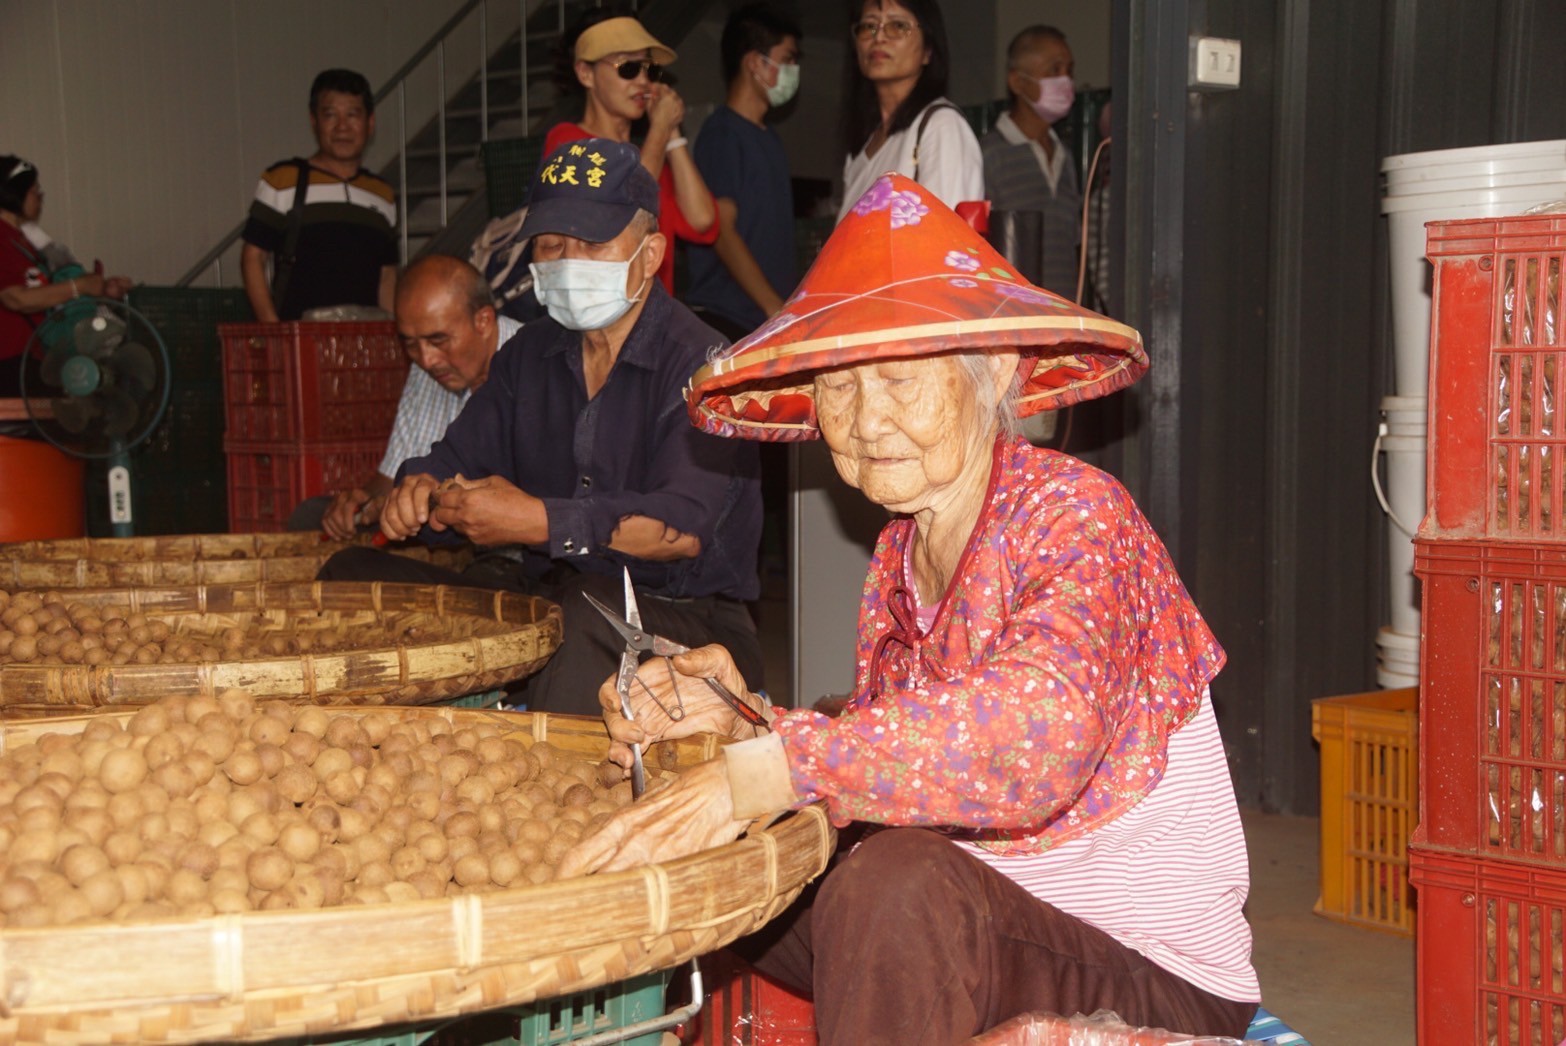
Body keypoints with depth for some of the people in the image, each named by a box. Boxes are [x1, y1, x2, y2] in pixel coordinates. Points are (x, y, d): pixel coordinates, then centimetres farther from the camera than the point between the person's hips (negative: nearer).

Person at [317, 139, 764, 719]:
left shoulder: (699, 364, -11)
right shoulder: (531, 354, 14)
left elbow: (684, 526, -24)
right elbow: (458, 458, 17)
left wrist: (538, 522, -28)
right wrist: (419, 488, -8)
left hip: (684, 617, -7)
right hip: (539, 596, 7)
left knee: (590, 613, -41)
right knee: (354, 576, -3)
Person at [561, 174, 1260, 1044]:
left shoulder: (1077, 514, -18)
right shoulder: (899, 558, 5)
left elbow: (1038, 735, -37)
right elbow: (881, 772, 5)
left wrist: (772, 767, -39)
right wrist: (738, 724, -12)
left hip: (1158, 975, -7)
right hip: (974, 935, 7)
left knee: (895, 883, -32)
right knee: (684, 875, 3)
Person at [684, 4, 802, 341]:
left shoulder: (769, 138, 19)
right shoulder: (721, 134, -7)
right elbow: (721, 231, -14)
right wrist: (776, 309, -16)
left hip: (775, 317, 8)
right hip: (728, 320, -8)